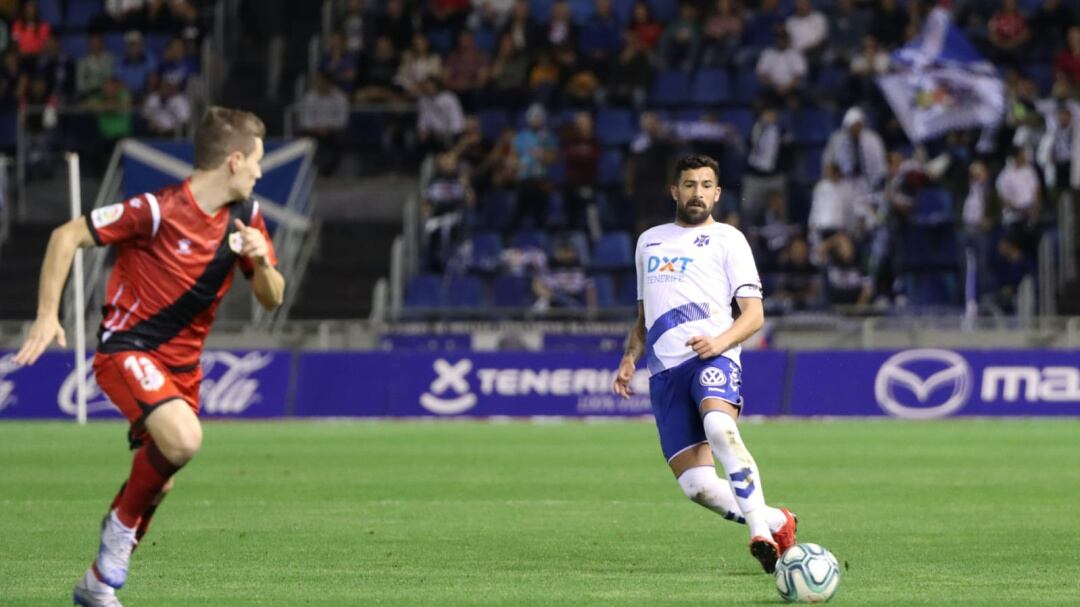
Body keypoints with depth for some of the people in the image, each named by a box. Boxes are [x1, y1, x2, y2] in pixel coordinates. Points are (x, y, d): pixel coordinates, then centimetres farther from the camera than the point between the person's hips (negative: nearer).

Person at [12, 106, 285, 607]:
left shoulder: (245, 216, 1)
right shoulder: (159, 210, -20)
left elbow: (271, 299, 7)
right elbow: (66, 237, -13)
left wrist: (261, 262, -16)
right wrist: (47, 316, -18)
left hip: (182, 361, 7)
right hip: (127, 351, -7)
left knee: (158, 481, 11)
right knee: (183, 438, -31)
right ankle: (123, 523, -7)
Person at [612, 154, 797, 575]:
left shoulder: (727, 239, 10)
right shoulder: (649, 241, 27)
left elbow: (754, 315, 2)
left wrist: (721, 341, -17)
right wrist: (630, 358, 15)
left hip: (712, 359, -5)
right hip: (664, 371, 5)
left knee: (719, 429, -38)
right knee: (697, 486, -10)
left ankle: (760, 530, -39)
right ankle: (777, 523, 8)